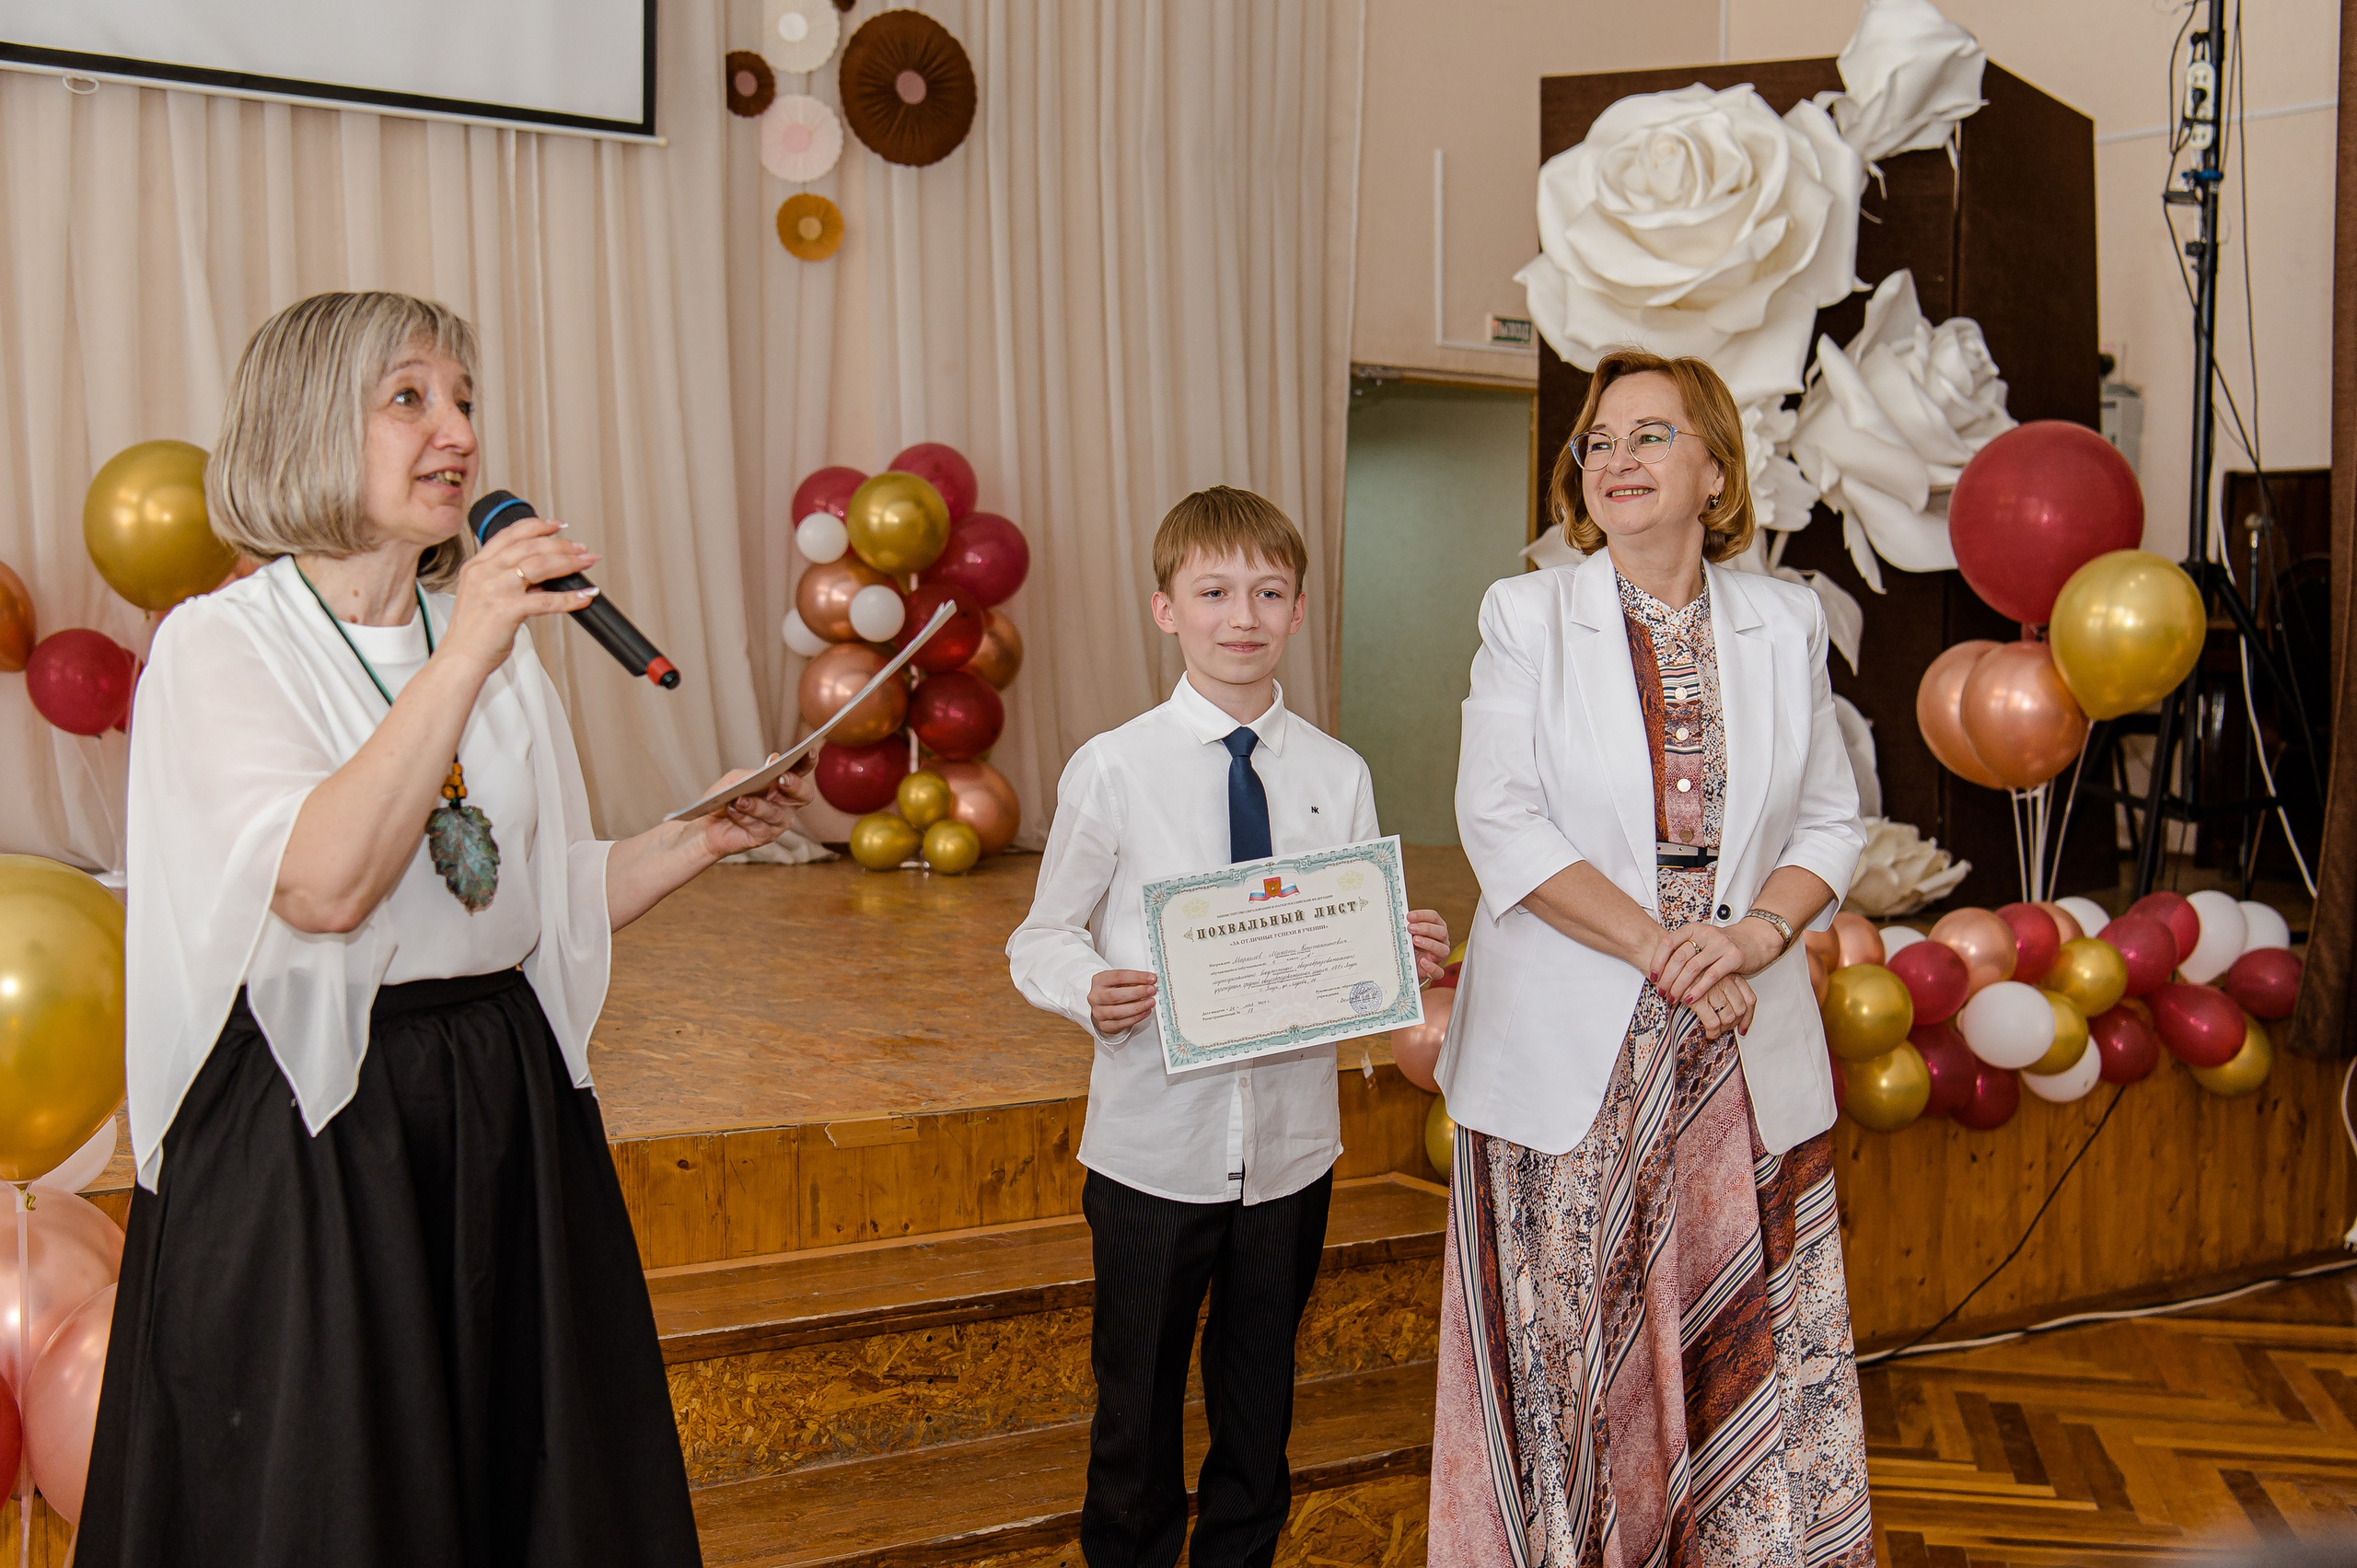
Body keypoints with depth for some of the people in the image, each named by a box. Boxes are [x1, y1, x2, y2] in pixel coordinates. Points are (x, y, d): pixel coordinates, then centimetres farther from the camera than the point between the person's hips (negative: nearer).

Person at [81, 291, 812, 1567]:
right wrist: (464, 658, -25)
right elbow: (324, 886, -25)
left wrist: (695, 841, -1)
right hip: (307, 1143, -5)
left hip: (505, 1120, 6)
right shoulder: (220, 645, -9)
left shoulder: (495, 645, 10)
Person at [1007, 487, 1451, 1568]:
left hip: (1292, 1143, 3)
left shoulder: (1337, 776, 1)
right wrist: (1091, 991, -22)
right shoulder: (1112, 769, -7)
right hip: (1154, 1143, -2)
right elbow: (1043, 938, -2)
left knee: (1259, 1406, 19)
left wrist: (1409, 956, -17)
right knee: (1137, 1404, 13)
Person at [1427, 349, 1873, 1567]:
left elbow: (1830, 822, 9)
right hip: (1573, 1056, -2)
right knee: (1568, 1356, 3)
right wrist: (1660, 950, -14)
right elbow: (1500, 823, -8)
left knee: (1759, 1363, 4)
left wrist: (1756, 932, -11)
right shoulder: (1526, 616, 1)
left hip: (1747, 1058, 2)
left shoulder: (1783, 623, 8)